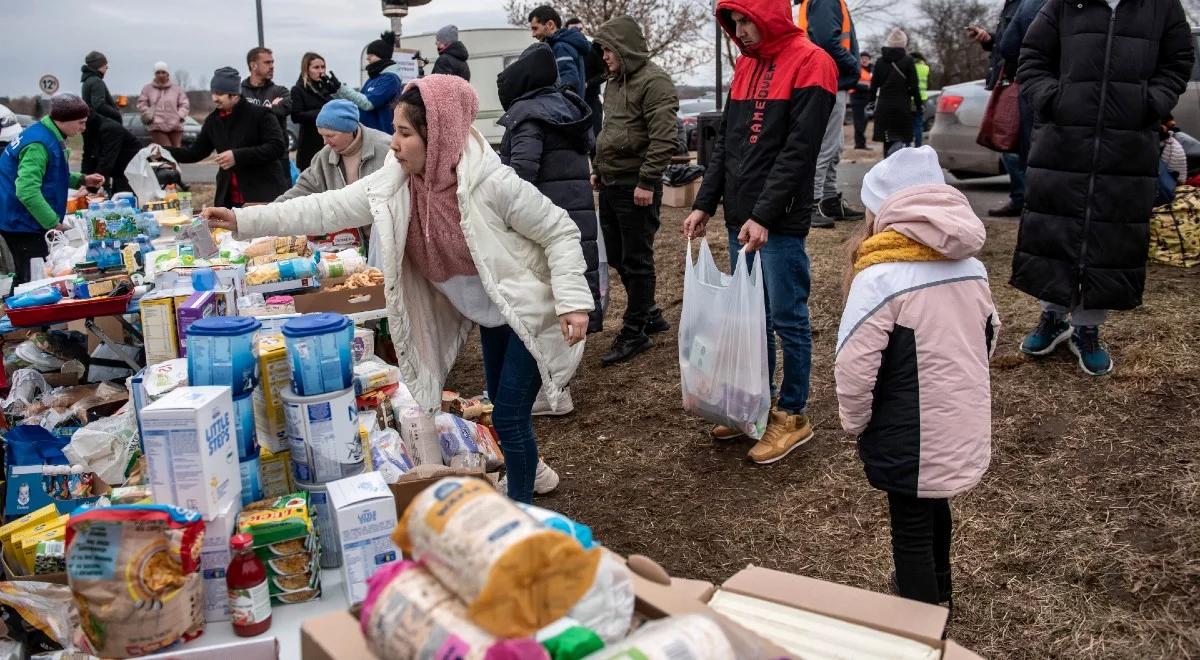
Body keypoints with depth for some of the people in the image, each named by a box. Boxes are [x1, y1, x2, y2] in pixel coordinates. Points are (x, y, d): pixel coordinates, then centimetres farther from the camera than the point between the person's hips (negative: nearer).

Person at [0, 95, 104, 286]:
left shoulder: (51, 137, 9)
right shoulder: (38, 144, -23)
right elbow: (27, 192, -30)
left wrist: (81, 179, 12)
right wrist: (53, 223, -25)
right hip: (21, 222, -10)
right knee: (33, 279, -8)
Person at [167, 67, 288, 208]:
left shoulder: (259, 114, -7)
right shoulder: (213, 120, 12)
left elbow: (278, 147, -15)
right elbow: (196, 152, 20)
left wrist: (238, 156, -19)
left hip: (264, 197, -6)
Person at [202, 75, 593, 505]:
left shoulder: (492, 184, -28)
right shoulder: (395, 183, -10)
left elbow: (561, 232, -20)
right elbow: (330, 208, -10)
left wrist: (572, 300, -28)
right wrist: (242, 219, -15)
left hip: (528, 313, -7)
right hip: (489, 315, 7)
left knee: (509, 417, -5)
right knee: (502, 410, 21)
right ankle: (529, 469, 47)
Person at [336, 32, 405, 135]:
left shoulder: (390, 79, -13)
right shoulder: (374, 76, 15)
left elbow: (368, 103, -21)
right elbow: (360, 100, 18)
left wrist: (341, 87, -19)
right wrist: (338, 89, 7)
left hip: (380, 135, -9)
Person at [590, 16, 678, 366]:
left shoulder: (654, 81, -13)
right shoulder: (615, 81, 15)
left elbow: (664, 138, -20)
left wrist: (647, 182, -22)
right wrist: (598, 170, 19)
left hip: (635, 187, -9)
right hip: (610, 184, 9)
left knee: (636, 261, 0)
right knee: (617, 257, 15)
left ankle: (635, 333, 10)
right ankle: (650, 315, 31)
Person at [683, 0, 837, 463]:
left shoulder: (809, 63, -8)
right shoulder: (745, 66, 15)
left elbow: (798, 151, -16)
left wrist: (764, 216, -21)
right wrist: (705, 203, 8)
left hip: (780, 224, -7)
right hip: (740, 220, 8)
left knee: (787, 319, 1)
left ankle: (793, 416, 12)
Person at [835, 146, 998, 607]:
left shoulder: (880, 276, -21)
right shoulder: (971, 266, 1)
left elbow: (855, 366, -22)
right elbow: (988, 339, 13)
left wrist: (854, 422, -5)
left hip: (910, 437, -7)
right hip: (963, 425, 7)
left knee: (911, 527, 9)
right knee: (934, 506, 27)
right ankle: (936, 592, 48)